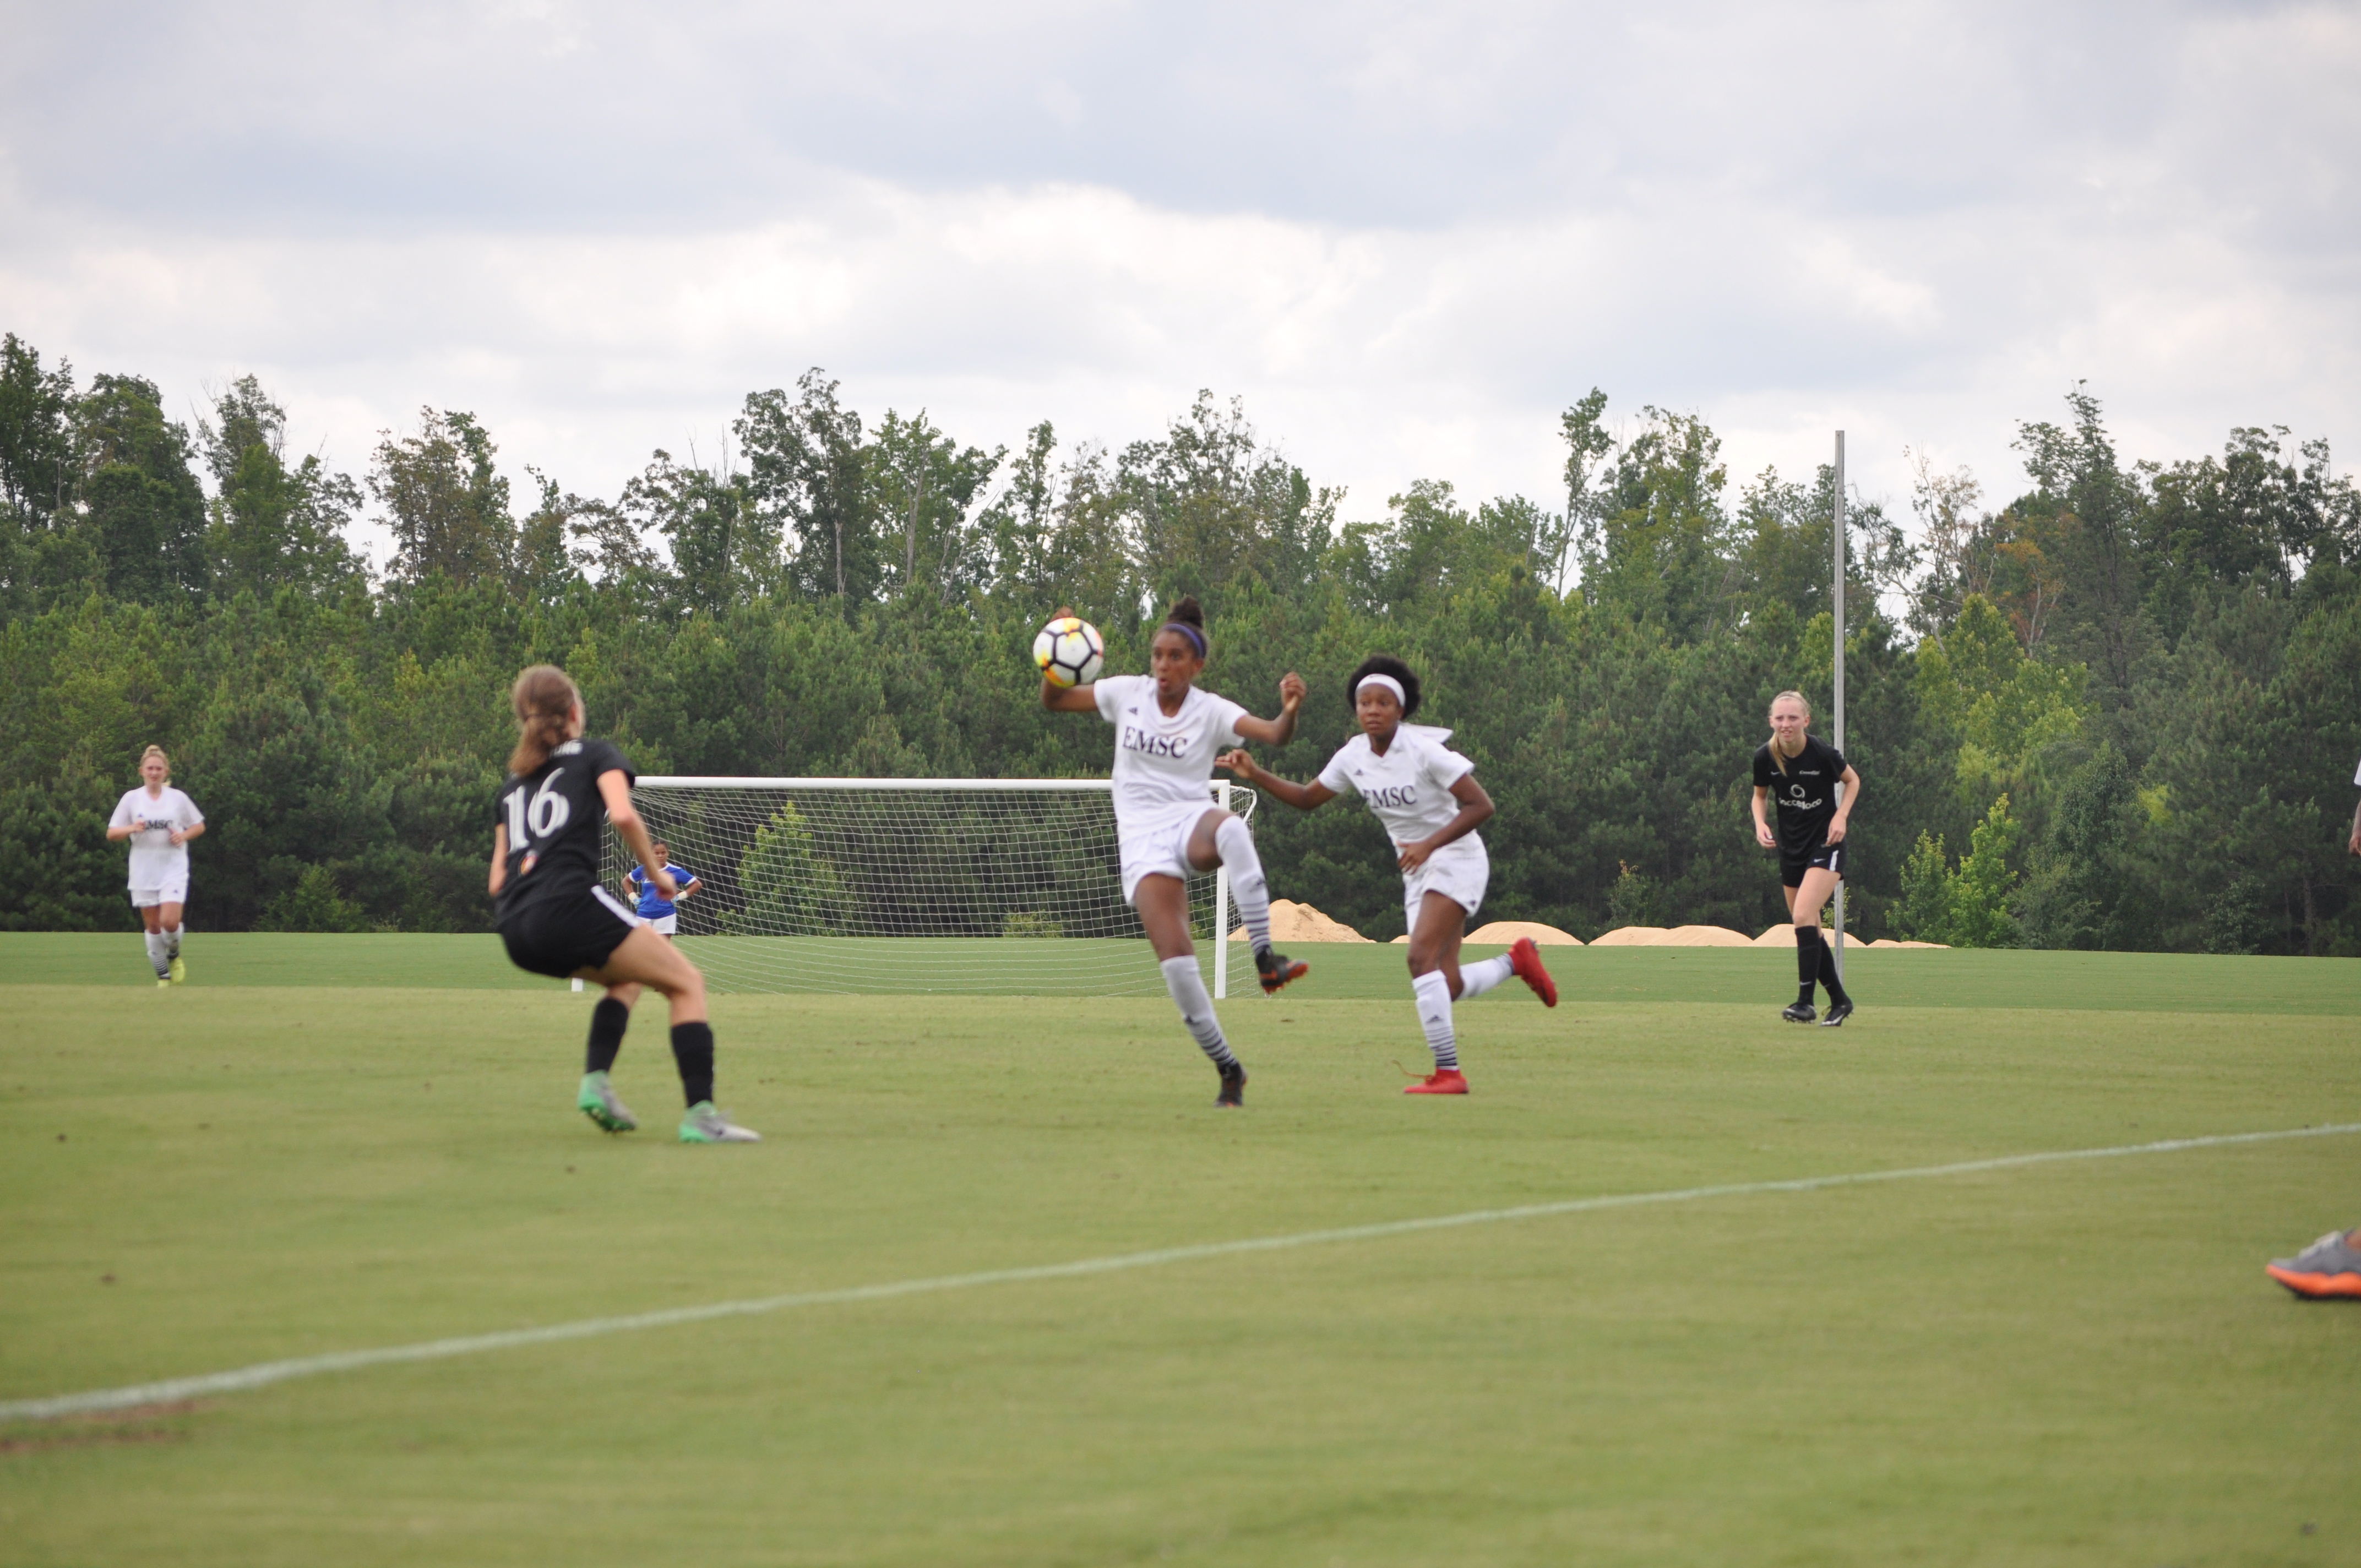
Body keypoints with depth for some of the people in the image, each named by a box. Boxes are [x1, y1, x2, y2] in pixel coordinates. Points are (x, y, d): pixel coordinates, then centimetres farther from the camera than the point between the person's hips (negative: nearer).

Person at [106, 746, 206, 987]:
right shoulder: (131, 799, 3)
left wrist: (184, 835, -7)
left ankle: (174, 955, 14)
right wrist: (131, 829, -16)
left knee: (170, 922, -17)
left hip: (173, 870, -1)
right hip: (144, 873, 1)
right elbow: (111, 834, 4)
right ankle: (163, 976, 15)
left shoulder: (178, 798, 3)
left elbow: (199, 826, 14)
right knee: (153, 926, 2)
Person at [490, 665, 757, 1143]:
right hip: (567, 904, -7)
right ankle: (700, 1113, -13)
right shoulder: (595, 755, 11)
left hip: (516, 930, 7)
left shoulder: (513, 782, 27)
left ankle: (595, 1081, 9)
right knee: (686, 982, 3)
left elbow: (498, 880, 21)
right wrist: (655, 872, 5)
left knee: (628, 976, 30)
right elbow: (623, 816, -9)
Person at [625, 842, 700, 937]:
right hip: (644, 916, 2)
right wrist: (633, 897, 7)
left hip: (665, 916, -2)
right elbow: (626, 881, 21)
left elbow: (697, 884, 3)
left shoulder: (675, 871, -3)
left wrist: (680, 896, -6)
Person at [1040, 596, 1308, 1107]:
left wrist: (1289, 712, -38)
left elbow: (1274, 735, -16)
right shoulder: (1128, 693, 6)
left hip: (1191, 823, -1)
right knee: (1177, 963, -16)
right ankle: (1228, 1070, -1)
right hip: (1143, 839, 1)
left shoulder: (1211, 711, -1)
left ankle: (1265, 959, -43)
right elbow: (1053, 701, 12)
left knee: (1230, 829, -42)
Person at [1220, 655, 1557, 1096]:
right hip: (1416, 873, 7)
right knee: (1447, 986, 1)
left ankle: (1448, 1071, -19)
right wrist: (1256, 775, -2)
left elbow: (1481, 806, -19)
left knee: (1422, 958, -22)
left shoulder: (1424, 750, -19)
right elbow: (1307, 799, 11)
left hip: (1456, 860, -7)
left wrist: (1429, 845, -27)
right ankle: (1516, 960, 29)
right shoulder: (1353, 757, -1)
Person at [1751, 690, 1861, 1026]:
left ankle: (1805, 1002, -20)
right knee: (1809, 930, 9)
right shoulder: (1765, 758, -8)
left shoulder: (1823, 753, -17)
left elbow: (1853, 780, 2)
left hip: (1825, 846, -5)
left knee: (1804, 914, -21)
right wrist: (1760, 823, -8)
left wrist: (1841, 816, -12)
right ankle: (1839, 1000, 24)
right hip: (1791, 846, 5)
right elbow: (1760, 795, 11)